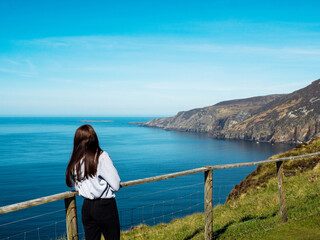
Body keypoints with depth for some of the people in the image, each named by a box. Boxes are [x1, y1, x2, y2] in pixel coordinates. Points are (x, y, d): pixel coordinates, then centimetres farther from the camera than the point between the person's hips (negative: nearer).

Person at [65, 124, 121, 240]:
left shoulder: (75, 161, 1)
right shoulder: (101, 156, -14)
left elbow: (76, 186, 8)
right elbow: (116, 185, -14)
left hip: (86, 207, 5)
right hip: (105, 206, -5)